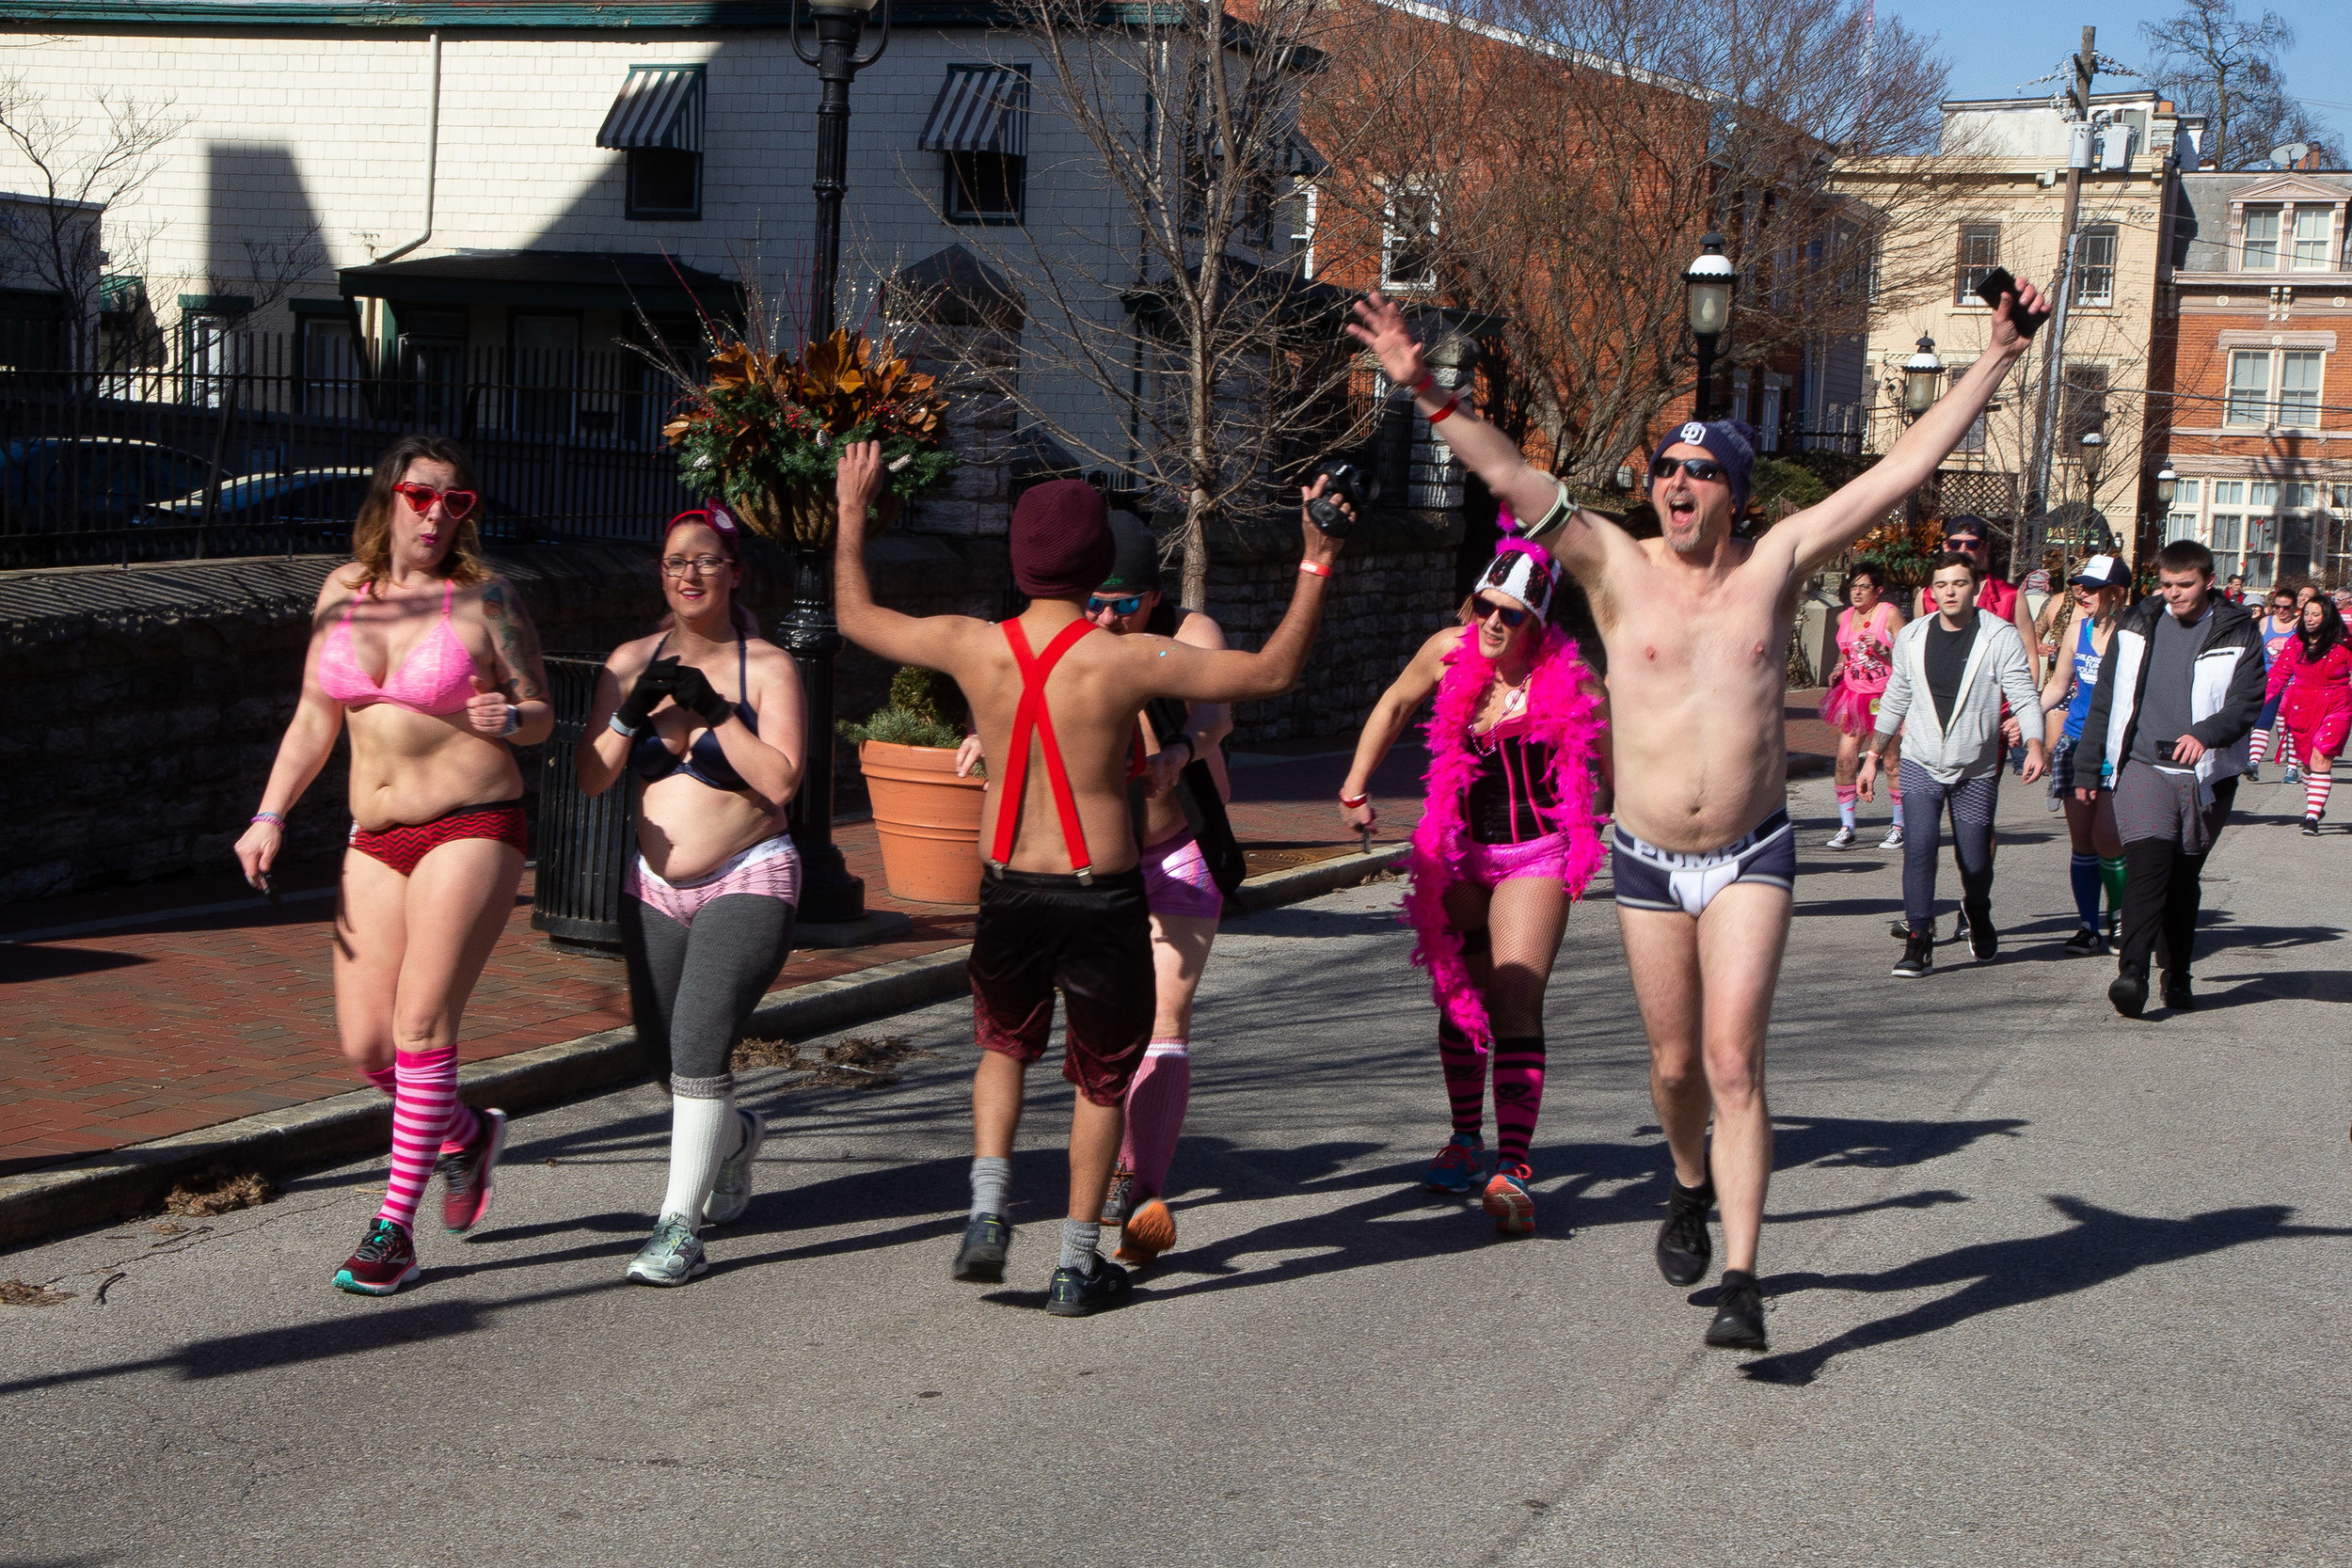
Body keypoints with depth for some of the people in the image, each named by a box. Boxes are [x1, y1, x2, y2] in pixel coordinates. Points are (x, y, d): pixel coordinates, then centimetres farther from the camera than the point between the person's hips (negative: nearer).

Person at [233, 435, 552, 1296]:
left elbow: (541, 715, 2)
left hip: (472, 830, -5)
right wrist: (270, 817, 5)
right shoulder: (342, 592, 9)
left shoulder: (486, 597, -3)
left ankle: (395, 1225, -2)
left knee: (421, 1024, -10)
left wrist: (506, 718, -21)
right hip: (375, 842, 5)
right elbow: (315, 719, 15)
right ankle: (467, 1136, 30)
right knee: (365, 1043, 0)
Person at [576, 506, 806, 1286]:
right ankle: (736, 1134, 46)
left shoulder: (766, 666, -6)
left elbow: (780, 781, -16)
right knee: (663, 1048, 13)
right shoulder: (631, 660, 6)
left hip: (747, 881, -5)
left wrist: (713, 710, -20)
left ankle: (680, 1224, -15)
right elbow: (592, 777, 2)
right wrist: (630, 713, -14)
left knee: (699, 1037, -21)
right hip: (655, 885, 5)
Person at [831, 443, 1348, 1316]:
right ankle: (1077, 1266, 20)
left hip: (1006, 893, 3)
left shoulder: (971, 647, -8)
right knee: (1103, 1077, 16)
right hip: (1102, 897, -3)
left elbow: (856, 617, 10)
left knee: (1005, 1046, 28)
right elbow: (1273, 673, -11)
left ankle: (987, 1212, 11)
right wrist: (1316, 562, -6)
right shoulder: (1126, 661, -17)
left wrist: (852, 511, 22)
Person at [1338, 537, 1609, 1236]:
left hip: (1535, 855, -5)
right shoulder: (1449, 653, -5)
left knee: (1517, 1001, -18)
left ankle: (1512, 1169, -23)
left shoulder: (1569, 684, -17)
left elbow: (1620, 770, -6)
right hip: (1459, 850, 5)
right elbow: (1395, 705, 15)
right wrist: (1355, 788, 14)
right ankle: (1467, 1141, 31)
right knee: (1459, 998, 14)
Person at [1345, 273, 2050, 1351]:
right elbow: (1511, 476, -11)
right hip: (1648, 862, 2)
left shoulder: (1773, 566, -2)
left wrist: (1995, 360, -4)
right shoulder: (1619, 570, -3)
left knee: (1732, 1060, -12)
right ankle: (1690, 1188, 44)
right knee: (1674, 1062, 13)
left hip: (1751, 857, -1)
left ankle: (1741, 1280, -11)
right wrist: (1426, 393, -21)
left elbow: (1904, 467, -2)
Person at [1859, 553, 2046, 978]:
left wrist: (2034, 744, -30)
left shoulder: (2001, 637, -6)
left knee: (1975, 861, 6)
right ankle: (1919, 942, -10)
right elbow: (1895, 700, 15)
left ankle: (1978, 915, 39)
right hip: (1920, 764, 1)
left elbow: (2023, 696, -13)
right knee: (1919, 846, -17)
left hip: (1977, 771, -1)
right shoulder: (1911, 637, 4)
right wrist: (1873, 756, 15)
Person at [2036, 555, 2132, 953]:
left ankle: (2120, 922, 9)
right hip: (2077, 742, 5)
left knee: (2106, 839, -11)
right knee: (2081, 841, 6)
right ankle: (2089, 928, 13)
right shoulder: (2079, 628, 8)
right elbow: (2057, 687, 19)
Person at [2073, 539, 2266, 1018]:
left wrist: (2205, 734, -28)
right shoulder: (2136, 628, 10)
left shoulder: (2238, 634, 3)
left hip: (2206, 775, 0)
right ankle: (2132, 972, -25)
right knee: (2147, 862, -18)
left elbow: (2247, 704, -8)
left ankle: (2178, 976, 21)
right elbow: (2103, 702, 14)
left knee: (2184, 878, 8)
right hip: (2143, 767, 0)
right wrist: (2086, 769, 12)